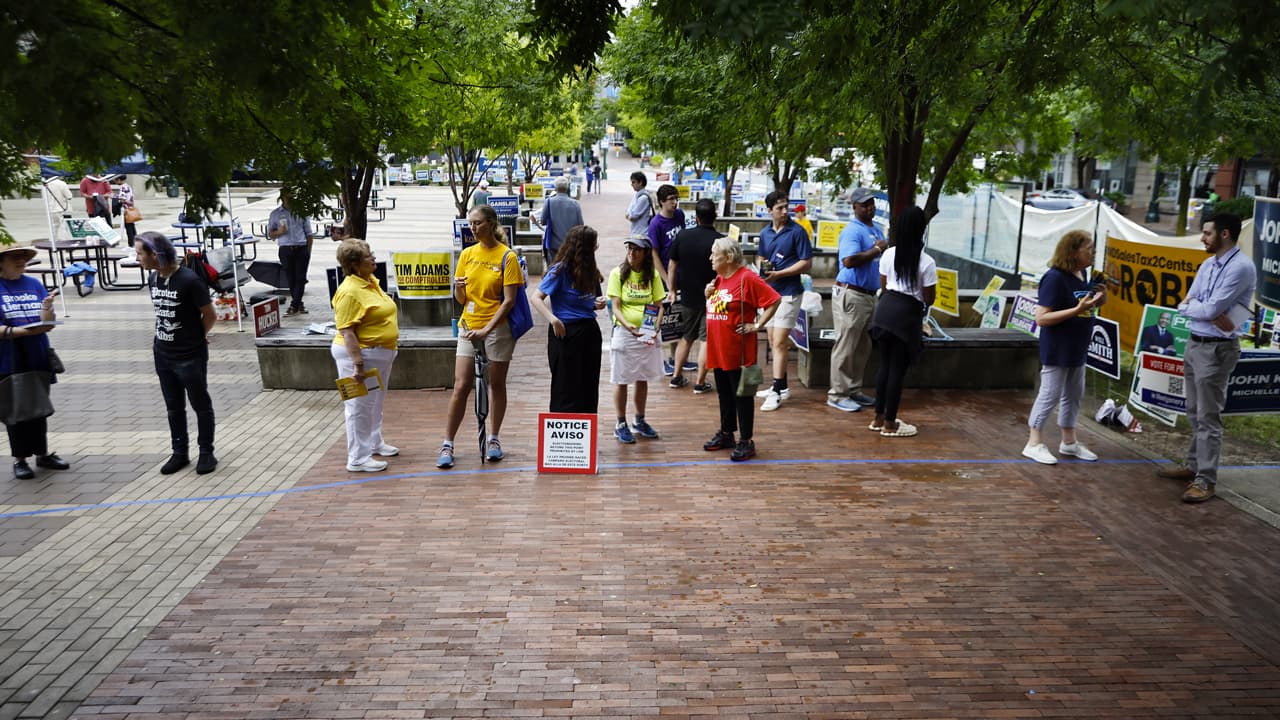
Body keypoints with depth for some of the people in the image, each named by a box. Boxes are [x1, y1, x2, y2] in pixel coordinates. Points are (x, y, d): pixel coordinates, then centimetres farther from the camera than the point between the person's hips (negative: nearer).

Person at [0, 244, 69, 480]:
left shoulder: (34, 284, 4)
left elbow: (47, 325, 2)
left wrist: (47, 309, -18)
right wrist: (25, 331, -23)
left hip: (38, 359, 4)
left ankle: (43, 454, 25)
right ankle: (19, 459, 16)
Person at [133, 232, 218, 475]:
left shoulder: (189, 280, -20)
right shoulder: (153, 279, 2)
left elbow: (210, 316, -11)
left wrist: (195, 337, 3)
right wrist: (159, 339, 5)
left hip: (190, 357, -7)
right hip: (163, 356, 7)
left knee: (201, 405, 8)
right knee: (174, 407, 15)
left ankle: (206, 453, 20)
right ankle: (179, 453, 27)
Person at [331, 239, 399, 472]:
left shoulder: (371, 281, 7)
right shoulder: (350, 291, -23)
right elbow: (347, 332, -26)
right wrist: (357, 364, -28)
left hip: (380, 354, 10)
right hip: (360, 354, -10)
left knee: (376, 402, 22)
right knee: (359, 406, -1)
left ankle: (374, 443, 39)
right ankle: (358, 459, 8)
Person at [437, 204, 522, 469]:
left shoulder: (507, 256, -6)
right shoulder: (467, 254, 7)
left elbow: (509, 300, -11)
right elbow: (461, 299, 11)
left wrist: (486, 329, -18)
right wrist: (458, 288, -13)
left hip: (497, 328, -3)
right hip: (468, 327, 3)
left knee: (497, 385, 9)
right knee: (461, 387, -1)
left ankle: (493, 439, 23)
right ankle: (447, 444, 5)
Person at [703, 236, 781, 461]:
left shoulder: (747, 278, -14)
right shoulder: (718, 279, 11)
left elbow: (775, 300, -16)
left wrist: (757, 326, -15)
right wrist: (708, 295, 4)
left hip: (738, 351, -8)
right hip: (717, 349, 8)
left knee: (742, 395, 1)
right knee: (724, 394, 17)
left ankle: (746, 441, 9)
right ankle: (726, 434, 30)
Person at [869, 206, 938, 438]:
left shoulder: (888, 254, 3)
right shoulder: (926, 262, -11)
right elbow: (929, 299, -6)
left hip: (885, 308, 5)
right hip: (907, 314, -5)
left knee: (885, 364, 17)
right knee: (898, 369, 3)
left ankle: (879, 417, 25)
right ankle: (890, 424, 11)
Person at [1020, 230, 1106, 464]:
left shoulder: (1082, 275, 4)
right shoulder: (1055, 278, -20)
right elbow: (1041, 318, -24)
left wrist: (1098, 299, -1)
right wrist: (1078, 310, -29)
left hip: (1077, 348, 9)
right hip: (1057, 350, -9)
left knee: (1074, 394, 17)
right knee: (1049, 395, -2)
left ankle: (1069, 441, 30)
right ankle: (1034, 443, 10)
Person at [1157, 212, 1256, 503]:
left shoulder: (1241, 267, -16)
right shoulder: (1207, 265, 10)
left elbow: (1211, 309, -21)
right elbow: (1184, 305, 4)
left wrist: (1189, 306, -1)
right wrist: (1213, 315, -14)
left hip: (1217, 349, -8)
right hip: (1194, 344, 8)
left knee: (1208, 417, -5)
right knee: (1194, 413, 16)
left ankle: (1206, 480, 0)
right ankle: (1194, 466, 26)